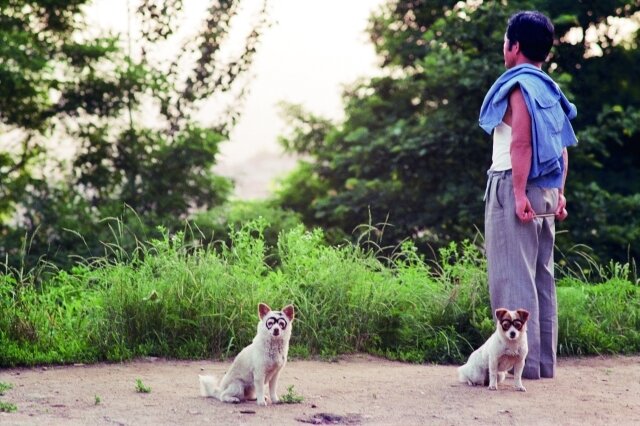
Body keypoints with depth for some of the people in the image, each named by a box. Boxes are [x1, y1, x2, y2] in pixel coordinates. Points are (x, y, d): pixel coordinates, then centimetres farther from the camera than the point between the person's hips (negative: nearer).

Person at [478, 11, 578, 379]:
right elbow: (562, 149, 14)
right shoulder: (551, 90, 14)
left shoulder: (518, 86, -10)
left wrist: (519, 193, -21)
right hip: (547, 192, 9)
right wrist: (559, 194, 16)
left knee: (513, 276, -8)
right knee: (542, 275, 11)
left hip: (513, 185, -9)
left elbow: (521, 142, -19)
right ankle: (544, 360, 14)